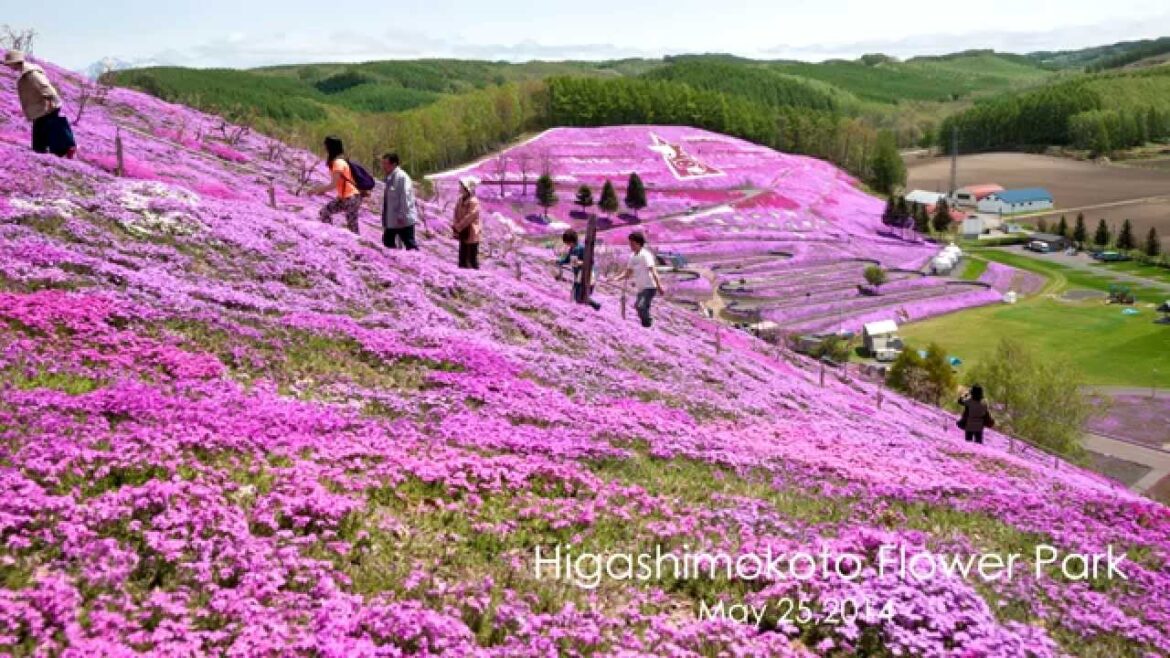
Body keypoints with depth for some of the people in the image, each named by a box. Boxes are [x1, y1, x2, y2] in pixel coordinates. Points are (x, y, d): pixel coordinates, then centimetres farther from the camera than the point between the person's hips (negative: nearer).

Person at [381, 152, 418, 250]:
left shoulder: (402, 177, -15)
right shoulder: (389, 178, 12)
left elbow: (405, 198, -21)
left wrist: (401, 216, -23)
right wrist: (385, 218, 17)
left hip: (403, 220, -10)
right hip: (391, 220, 10)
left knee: (410, 245, -4)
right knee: (388, 243, 14)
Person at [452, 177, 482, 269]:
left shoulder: (473, 202, -17)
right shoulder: (461, 200, 7)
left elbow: (470, 217, -21)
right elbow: (457, 214, 13)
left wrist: (458, 227, -17)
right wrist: (455, 225, -2)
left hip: (471, 234, -8)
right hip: (463, 233, 8)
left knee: (472, 258, -2)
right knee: (463, 257, 13)